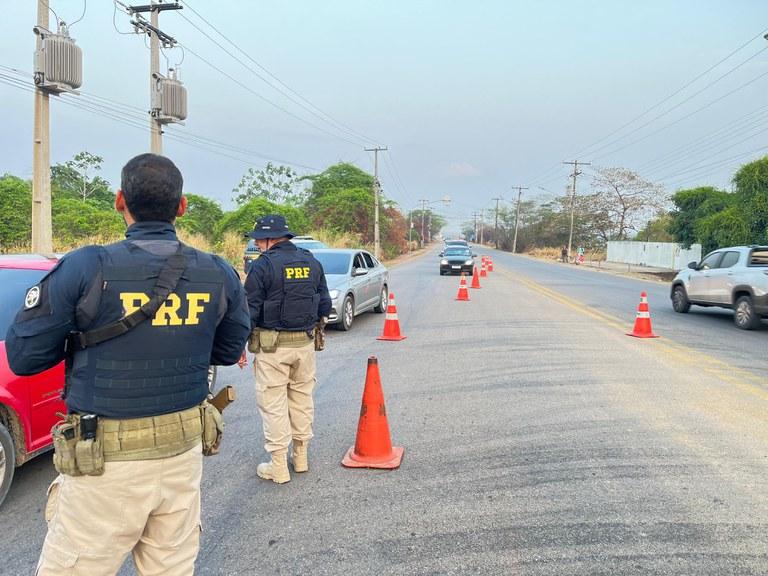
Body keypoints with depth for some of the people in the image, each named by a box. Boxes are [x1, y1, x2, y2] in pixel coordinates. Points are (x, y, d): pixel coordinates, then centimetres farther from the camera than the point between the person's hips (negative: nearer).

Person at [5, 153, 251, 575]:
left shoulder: (86, 269, -14)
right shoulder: (220, 275, -2)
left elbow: (22, 356, -7)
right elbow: (228, 352, 11)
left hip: (107, 461, -4)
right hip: (185, 450, 4)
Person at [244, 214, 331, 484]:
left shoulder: (263, 265, -12)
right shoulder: (311, 262, 5)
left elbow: (250, 310, -11)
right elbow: (325, 303, 11)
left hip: (272, 345, -5)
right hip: (305, 343, 6)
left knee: (273, 403, 3)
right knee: (302, 398, 17)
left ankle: (278, 467, 9)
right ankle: (301, 457, 28)